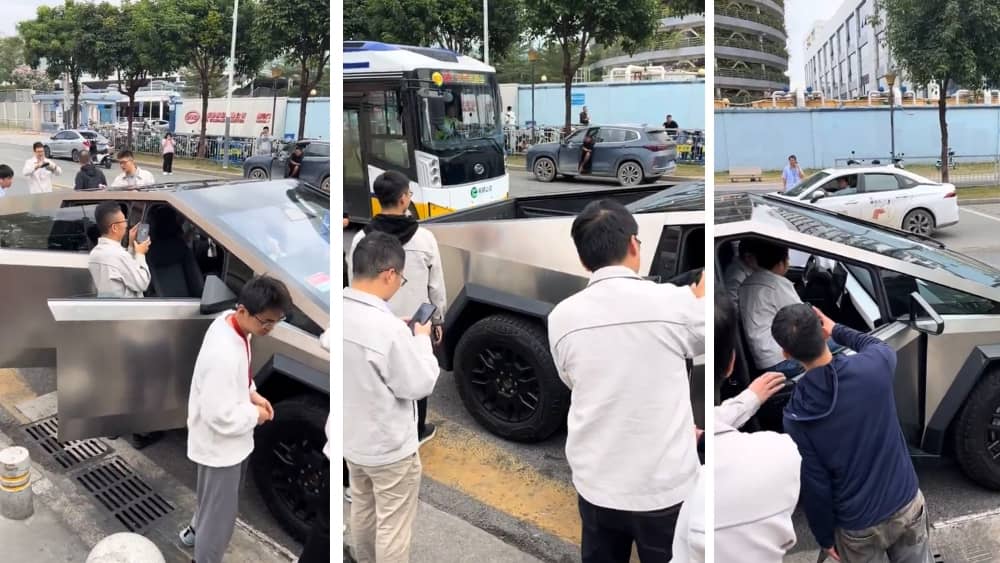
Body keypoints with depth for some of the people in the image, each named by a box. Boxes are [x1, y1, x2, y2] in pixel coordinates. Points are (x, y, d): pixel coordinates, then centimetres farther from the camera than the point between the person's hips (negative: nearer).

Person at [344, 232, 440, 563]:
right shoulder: (389, 328, -32)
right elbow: (419, 386, -20)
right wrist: (421, 339, -7)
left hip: (351, 439, 8)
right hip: (390, 447, -8)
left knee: (362, 510, 27)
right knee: (393, 527, 10)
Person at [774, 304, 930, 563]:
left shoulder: (796, 418, -21)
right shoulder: (873, 366, -20)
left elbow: (815, 486, -12)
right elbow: (881, 346, 8)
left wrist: (825, 537, 3)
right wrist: (837, 330, 19)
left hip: (859, 528, -2)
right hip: (907, 504, 2)